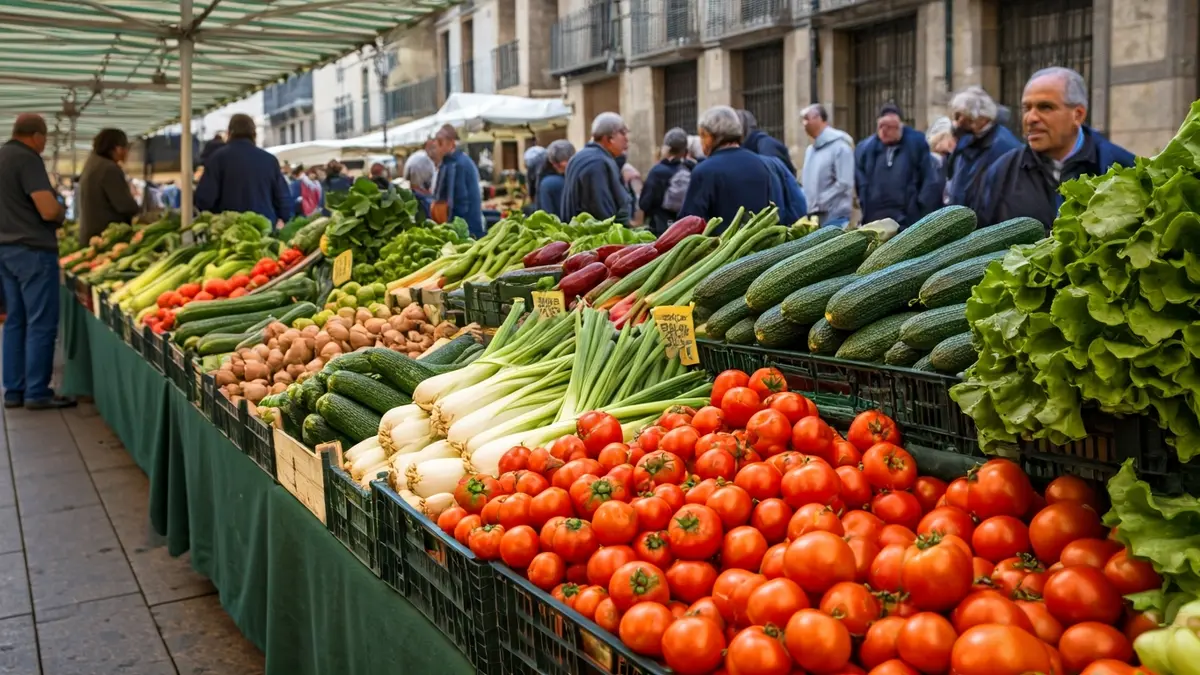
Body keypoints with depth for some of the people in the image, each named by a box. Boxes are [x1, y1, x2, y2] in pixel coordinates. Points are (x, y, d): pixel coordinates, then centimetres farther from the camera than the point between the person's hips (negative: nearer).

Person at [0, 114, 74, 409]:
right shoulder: (27, 159, -14)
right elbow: (49, 210, -22)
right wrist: (62, 210, 0)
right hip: (33, 250, -9)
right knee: (41, 323, -3)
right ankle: (37, 392, -1)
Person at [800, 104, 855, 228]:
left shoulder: (839, 146, -8)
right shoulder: (810, 149, 16)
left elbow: (844, 184, -15)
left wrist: (818, 203, -15)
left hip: (834, 218, -7)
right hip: (812, 216, 7)